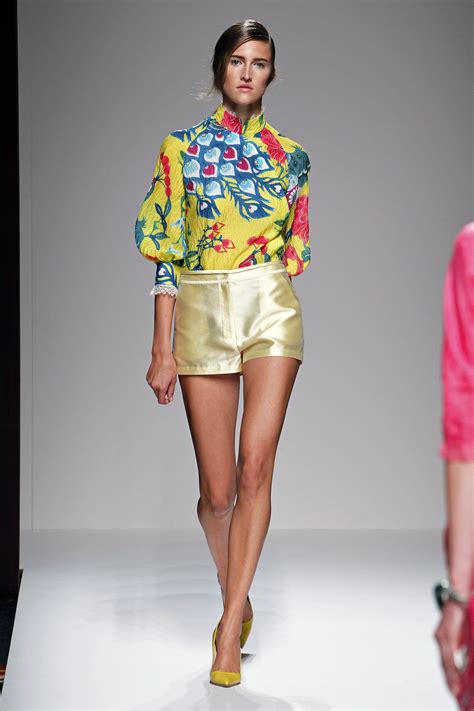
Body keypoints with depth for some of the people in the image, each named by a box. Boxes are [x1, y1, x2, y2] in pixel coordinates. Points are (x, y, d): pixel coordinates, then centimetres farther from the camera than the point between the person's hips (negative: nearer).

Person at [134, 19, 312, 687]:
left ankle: (229, 629, -8)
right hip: (200, 312, 0)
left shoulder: (289, 154, 10)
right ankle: (236, 595, 28)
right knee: (218, 488, 1)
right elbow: (165, 251, 3)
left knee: (256, 465, -14)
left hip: (271, 307, 0)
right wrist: (162, 348, -2)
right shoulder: (181, 148, 6)